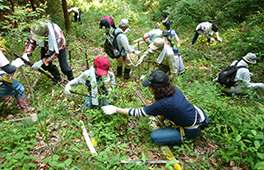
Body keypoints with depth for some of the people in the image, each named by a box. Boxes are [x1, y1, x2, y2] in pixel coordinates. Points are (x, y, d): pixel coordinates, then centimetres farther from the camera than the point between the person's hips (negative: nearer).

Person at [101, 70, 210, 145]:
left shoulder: (162, 104, -31)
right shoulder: (175, 90, -10)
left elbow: (138, 112, -19)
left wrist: (116, 110, -12)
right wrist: (161, 117, 13)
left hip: (190, 132, -7)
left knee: (154, 137, -9)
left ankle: (184, 139, 6)